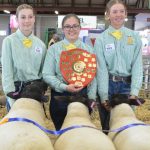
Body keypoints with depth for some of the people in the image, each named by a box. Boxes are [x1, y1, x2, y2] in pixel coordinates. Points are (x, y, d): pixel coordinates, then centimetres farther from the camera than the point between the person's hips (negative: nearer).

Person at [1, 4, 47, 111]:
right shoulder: (9, 41, -6)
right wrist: (10, 92, -13)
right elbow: (6, 70, -8)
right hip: (16, 88, -3)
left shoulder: (40, 44, 5)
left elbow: (43, 69, 10)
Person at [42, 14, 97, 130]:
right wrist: (65, 87, -17)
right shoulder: (54, 49, 2)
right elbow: (47, 75, -4)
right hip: (60, 96, -1)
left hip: (83, 95, 1)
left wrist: (91, 97, -5)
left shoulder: (88, 49, 7)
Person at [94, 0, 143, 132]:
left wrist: (134, 92, -12)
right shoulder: (101, 39, 0)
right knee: (107, 124, 9)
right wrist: (104, 95, -12)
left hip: (127, 84, 1)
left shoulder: (135, 37, 4)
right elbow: (101, 68, -5)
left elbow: (137, 65, -1)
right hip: (108, 84, -1)